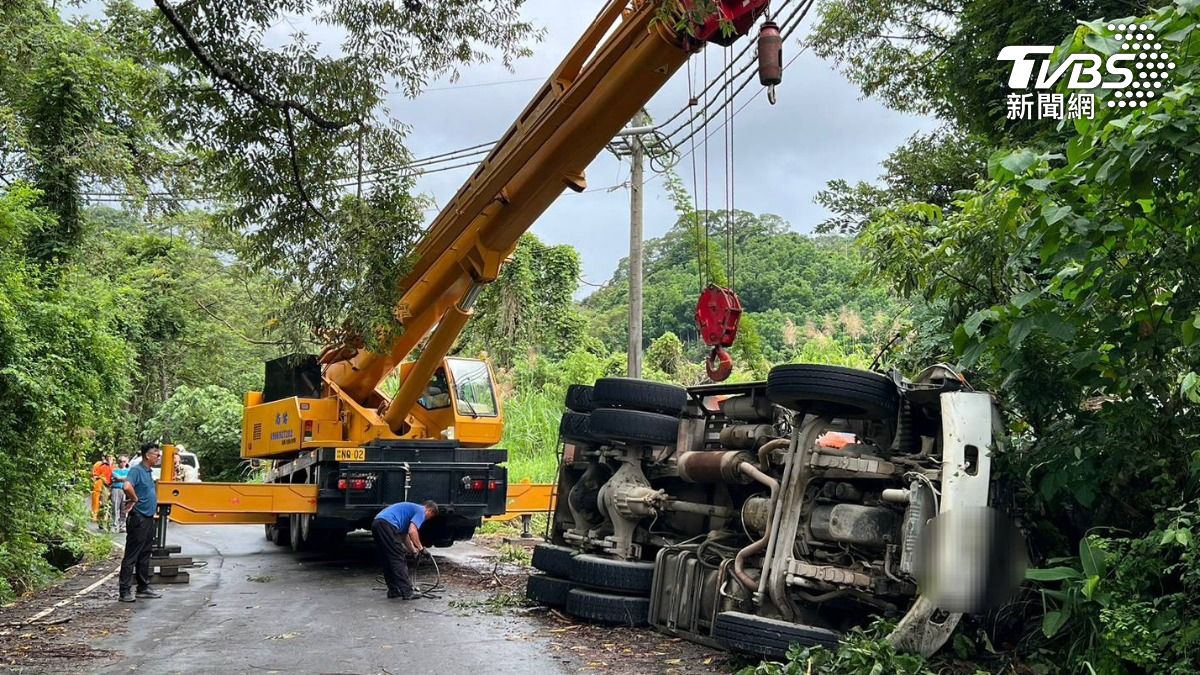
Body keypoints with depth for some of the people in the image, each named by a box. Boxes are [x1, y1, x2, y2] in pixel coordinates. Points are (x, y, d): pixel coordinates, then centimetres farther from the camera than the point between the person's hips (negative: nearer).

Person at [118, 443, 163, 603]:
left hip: (149, 518, 9)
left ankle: (143, 588, 22)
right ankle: (125, 591, -1)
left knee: (145, 555, 15)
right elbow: (127, 487, -32)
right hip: (138, 519, -9)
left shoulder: (148, 472, 14)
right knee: (131, 556, -4)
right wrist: (134, 499, -17)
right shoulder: (137, 470, -14)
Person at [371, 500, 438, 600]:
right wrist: (420, 548, 4)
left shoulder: (411, 508, 33)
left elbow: (404, 535, 41)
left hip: (376, 523, 9)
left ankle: (393, 591, 21)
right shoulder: (420, 511, 6)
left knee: (388, 561, 17)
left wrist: (414, 551, 44)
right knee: (398, 561, -3)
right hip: (387, 525, -9)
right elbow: (412, 531, -9)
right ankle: (407, 592, -1)